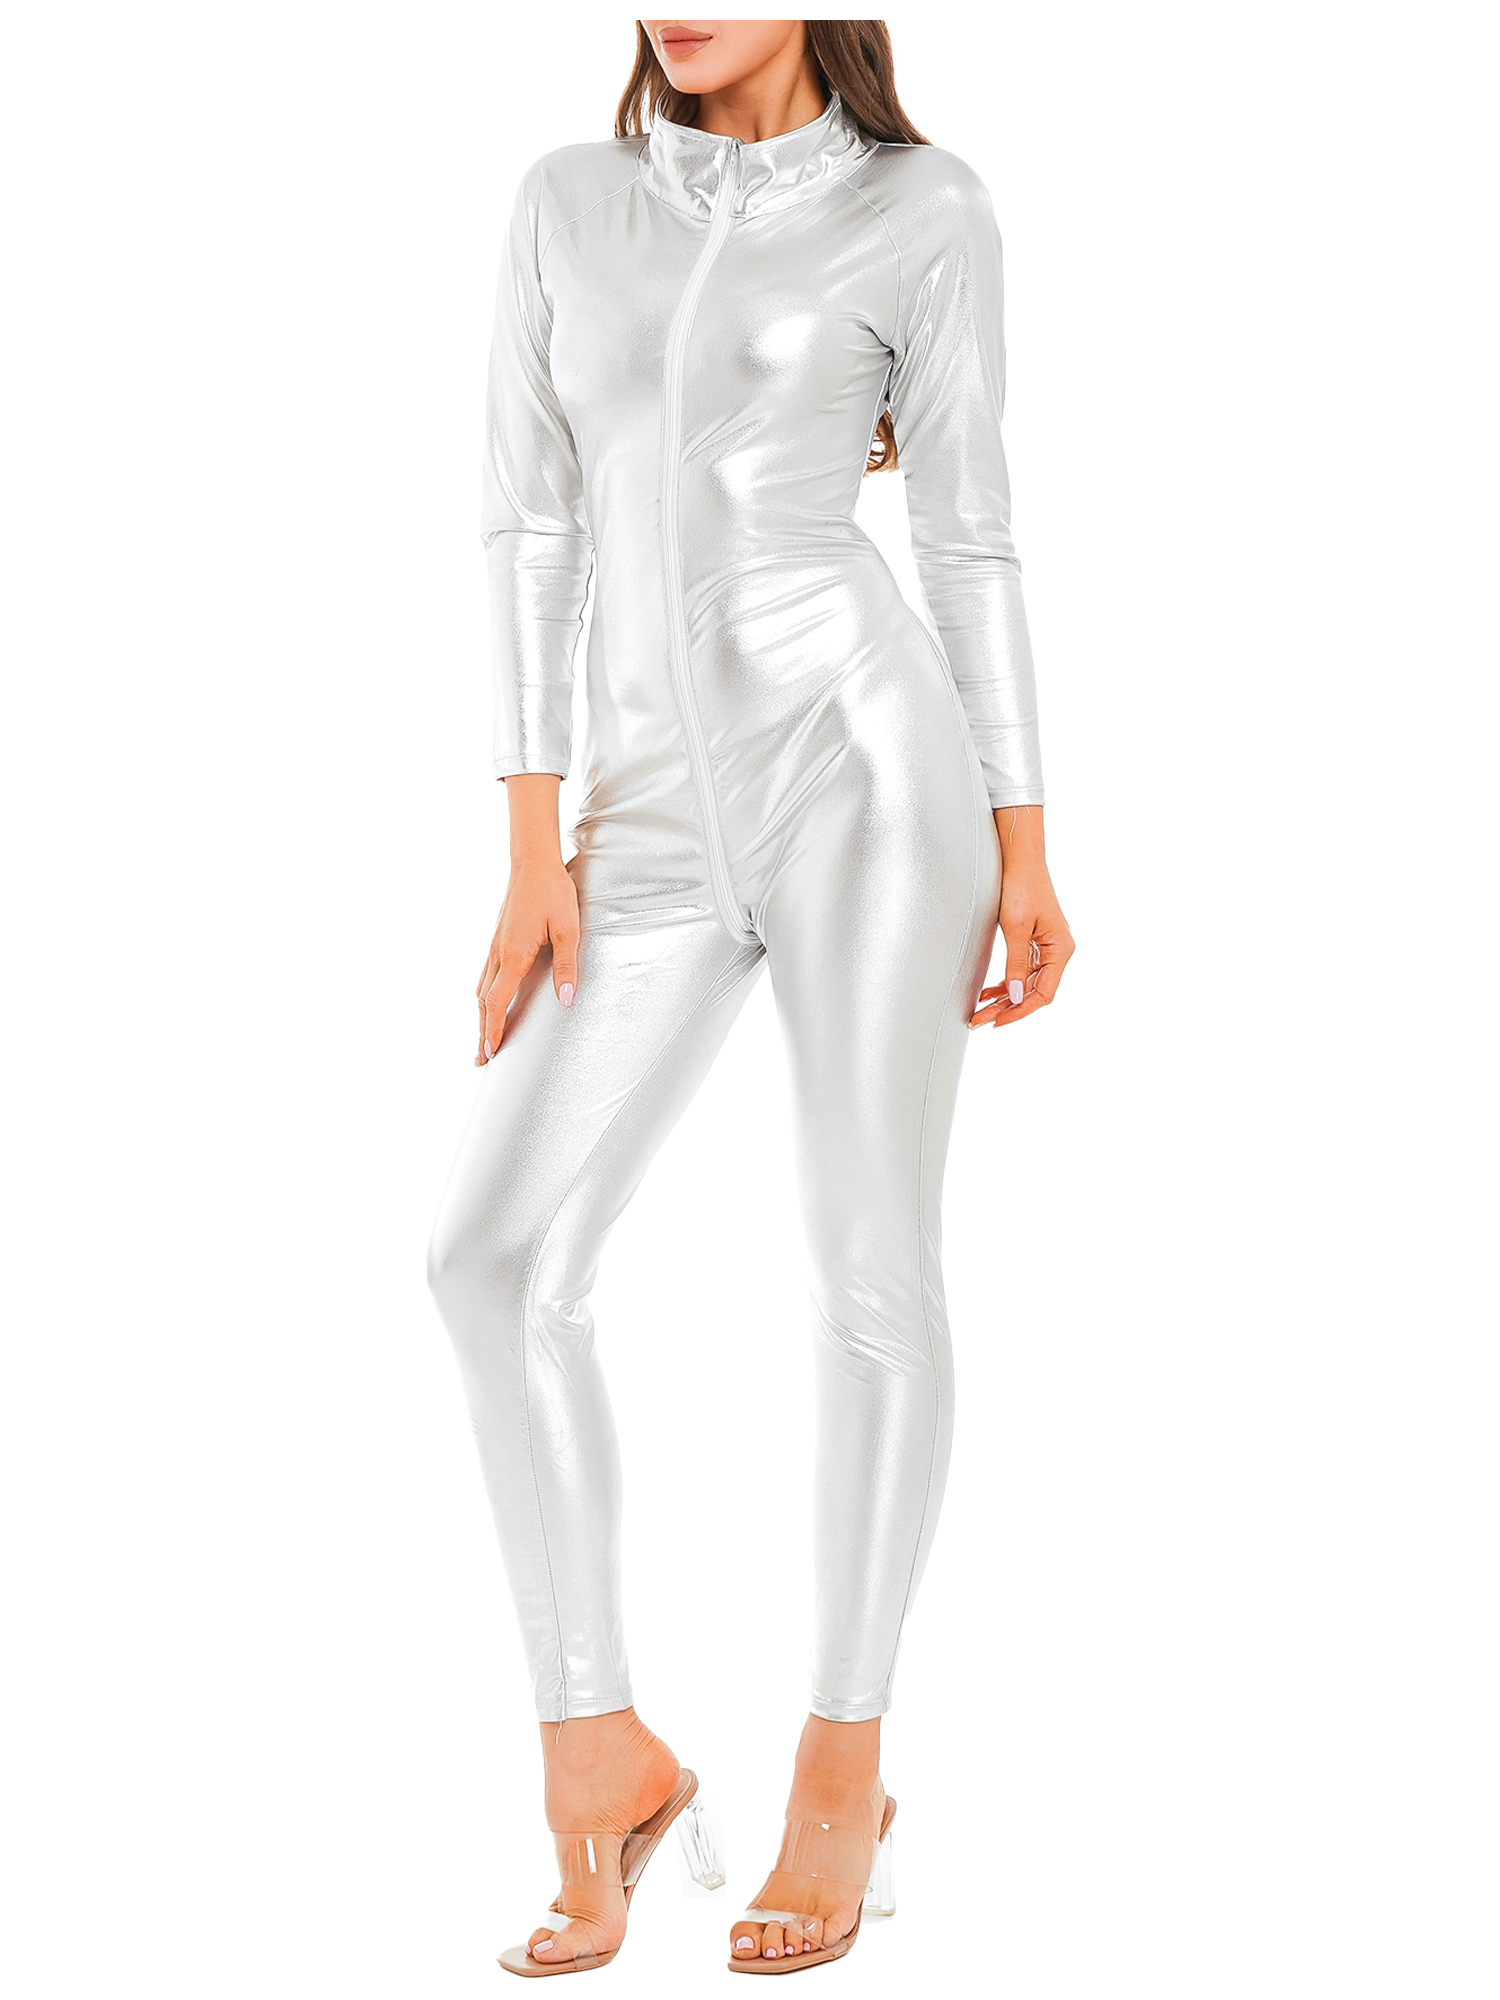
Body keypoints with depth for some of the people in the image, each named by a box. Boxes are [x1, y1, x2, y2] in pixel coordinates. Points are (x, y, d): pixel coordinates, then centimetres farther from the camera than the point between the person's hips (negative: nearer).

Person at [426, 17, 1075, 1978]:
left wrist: (1024, 849, 0)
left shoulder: (920, 207, 4)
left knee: (871, 1265, -1)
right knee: (497, 1251, -7)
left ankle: (846, 1761, 16)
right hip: (661, 818, 4)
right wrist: (535, 849, 1)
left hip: (861, 751, -3)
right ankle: (600, 1754, 6)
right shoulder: (568, 202, 13)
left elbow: (969, 532, 4)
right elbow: (534, 525, 8)